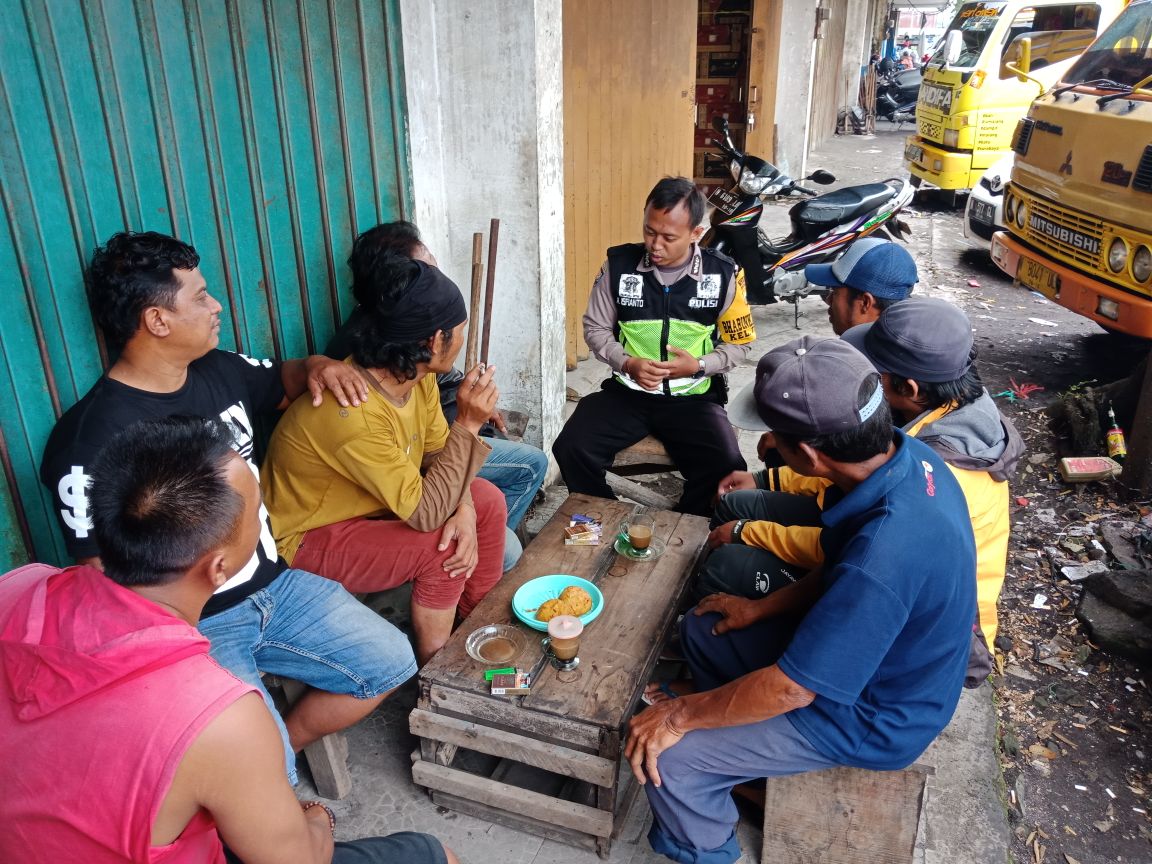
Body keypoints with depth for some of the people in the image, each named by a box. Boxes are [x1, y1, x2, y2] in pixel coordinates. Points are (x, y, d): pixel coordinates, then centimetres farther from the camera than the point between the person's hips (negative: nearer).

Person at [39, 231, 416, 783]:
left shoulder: (220, 371, 2)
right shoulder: (94, 438, -19)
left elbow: (284, 380, 24)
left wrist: (317, 367, 0)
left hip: (273, 586, 7)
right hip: (194, 626, -7)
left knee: (392, 662, 6)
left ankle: (286, 743, 20)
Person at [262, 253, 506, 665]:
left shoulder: (417, 378, -10)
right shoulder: (352, 412, -36)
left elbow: (438, 456, -1)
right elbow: (425, 513, -33)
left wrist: (464, 510, -21)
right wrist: (467, 425, -35)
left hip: (369, 506, 9)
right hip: (308, 538, -9)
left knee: (487, 500, 2)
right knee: (441, 548, -25)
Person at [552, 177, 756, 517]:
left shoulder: (723, 274, -5)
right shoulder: (619, 263, -3)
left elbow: (739, 343, 5)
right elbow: (595, 327, 7)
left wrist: (699, 366, -15)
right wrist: (627, 363, -12)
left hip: (694, 397, -1)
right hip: (628, 390, 1)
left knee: (725, 469, -26)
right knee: (571, 449, -22)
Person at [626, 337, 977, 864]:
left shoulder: (883, 559, -40)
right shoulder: (910, 457, -14)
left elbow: (791, 688, -29)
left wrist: (679, 716, -16)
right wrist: (763, 608, 6)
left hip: (872, 716, -8)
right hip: (874, 656, 9)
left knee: (667, 755, -13)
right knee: (701, 629, 16)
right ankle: (743, 760, 35)